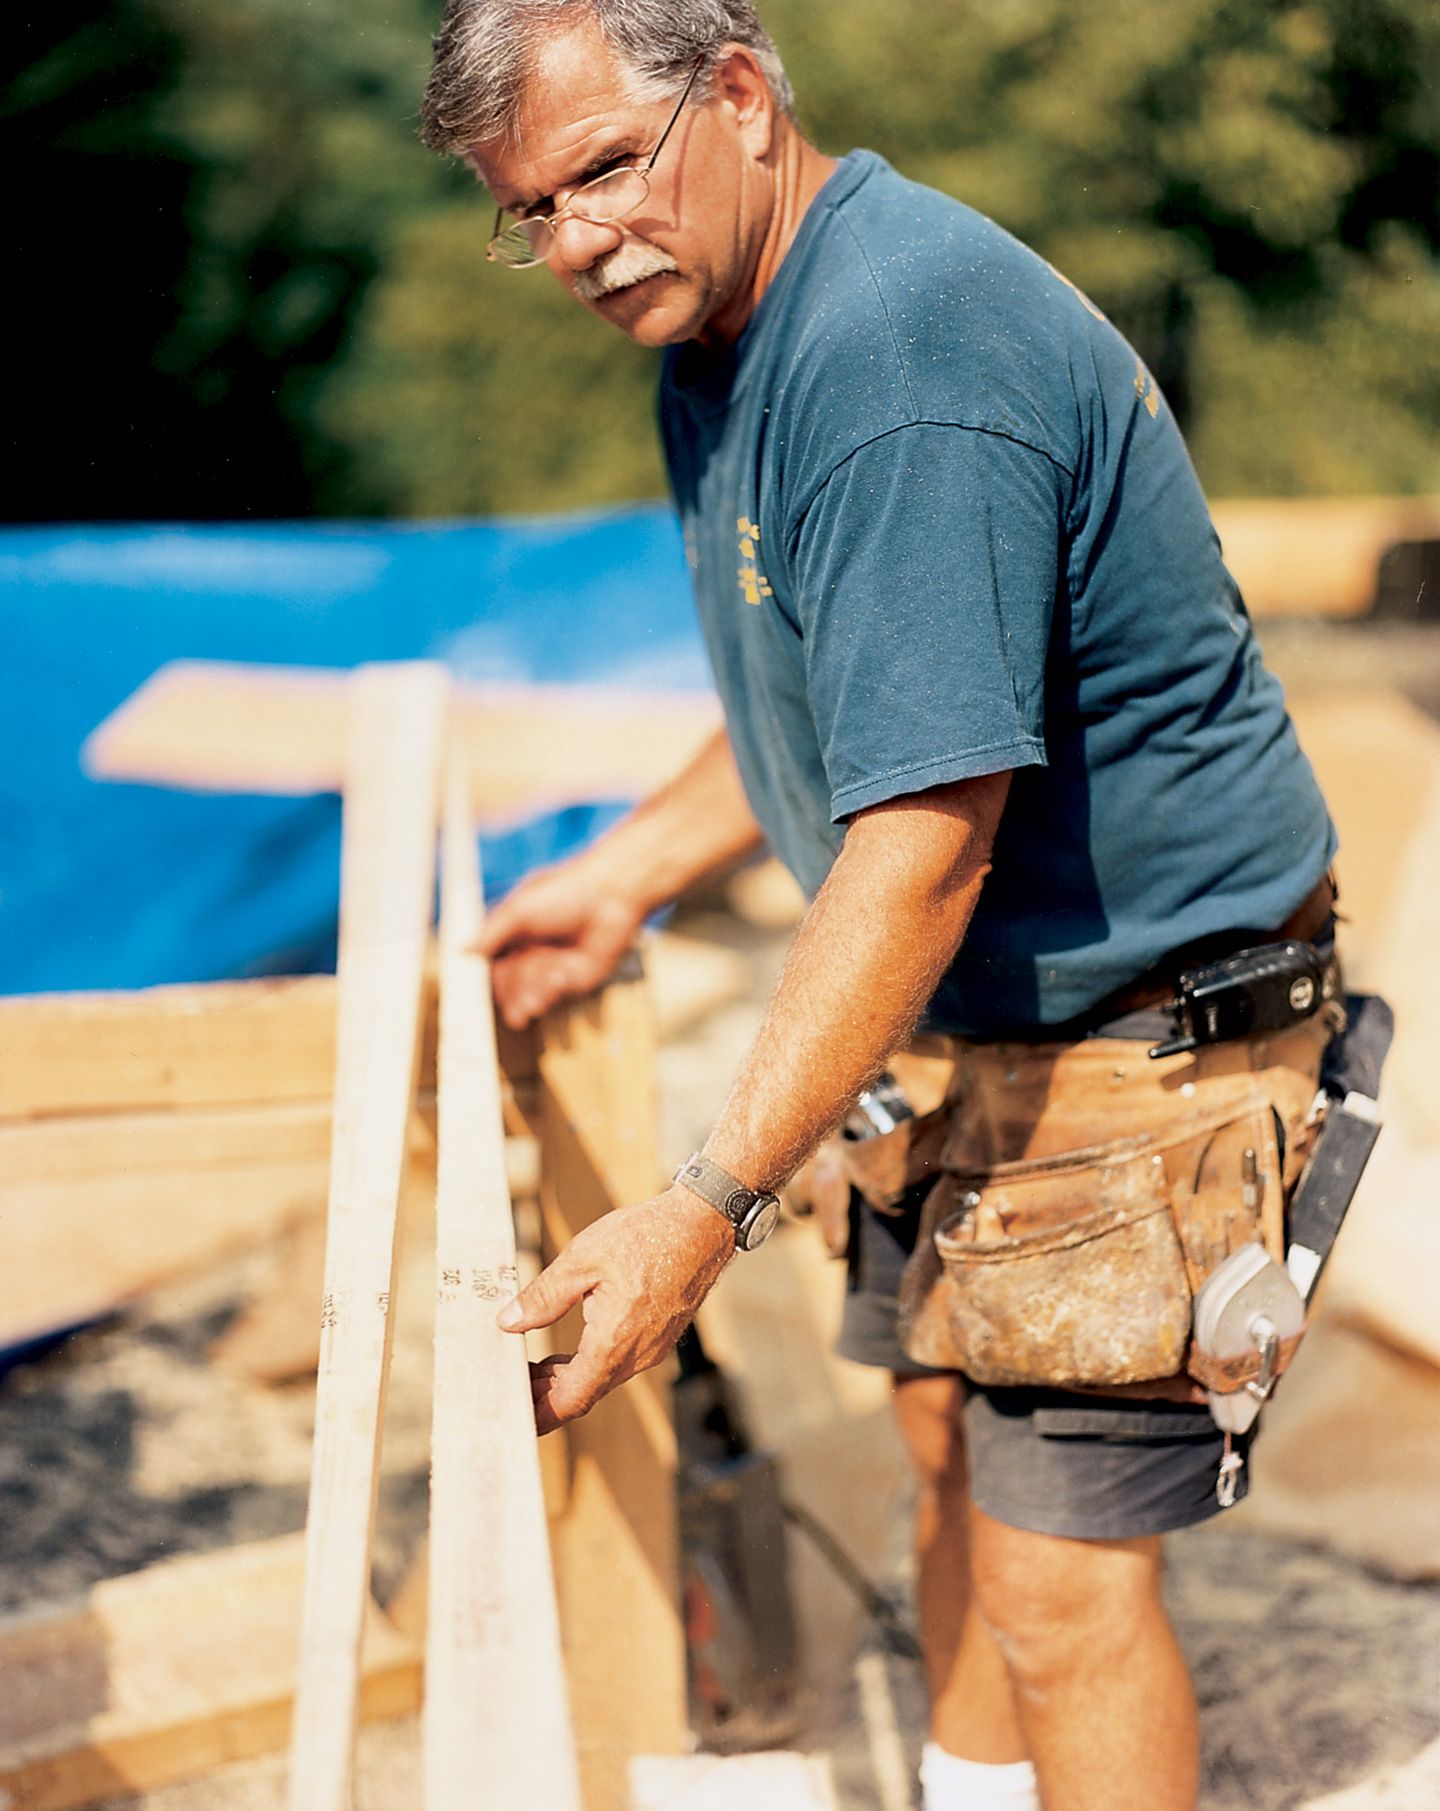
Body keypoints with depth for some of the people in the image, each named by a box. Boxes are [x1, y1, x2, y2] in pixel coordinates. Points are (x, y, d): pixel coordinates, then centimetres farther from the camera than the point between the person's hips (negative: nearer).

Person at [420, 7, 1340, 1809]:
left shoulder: (901, 349, -28)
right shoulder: (725, 337, 5)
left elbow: (930, 833, -32)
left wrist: (708, 1210, -32)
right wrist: (626, 872, 19)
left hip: (1146, 1031, -10)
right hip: (989, 1008, 10)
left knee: (1060, 1575, -6)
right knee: (946, 1437, 20)